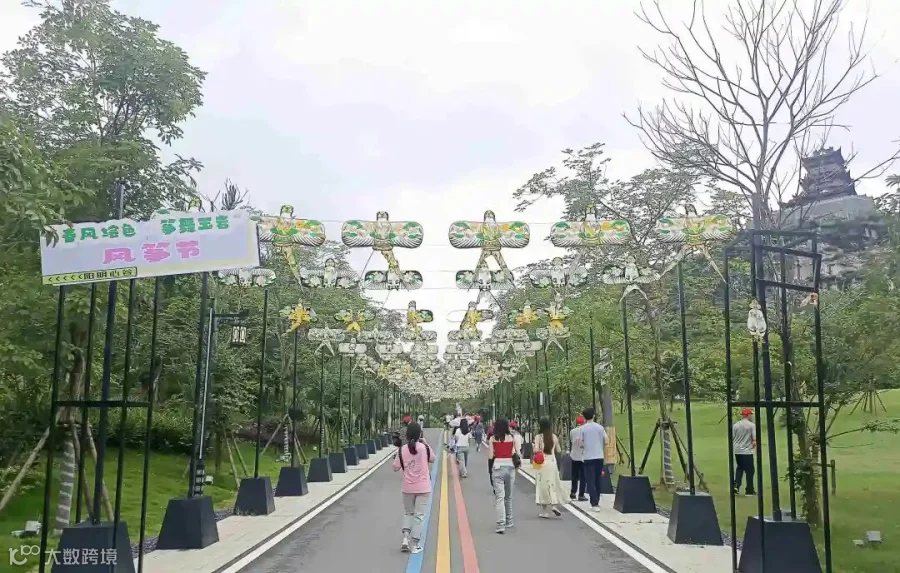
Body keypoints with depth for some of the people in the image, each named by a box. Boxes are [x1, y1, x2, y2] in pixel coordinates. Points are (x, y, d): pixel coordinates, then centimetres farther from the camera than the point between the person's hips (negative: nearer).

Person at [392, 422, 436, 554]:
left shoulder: (402, 450, -8)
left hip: (407, 488, 2)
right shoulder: (424, 448, -10)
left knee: (408, 513, 21)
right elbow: (432, 459, 9)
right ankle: (414, 544, 5)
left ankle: (405, 537, 5)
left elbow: (396, 468, -1)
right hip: (423, 487, -2)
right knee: (419, 515, 6)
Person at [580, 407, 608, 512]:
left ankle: (594, 504, -11)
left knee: (590, 481, -2)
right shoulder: (600, 427, 2)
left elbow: (581, 444, -6)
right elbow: (606, 442, 1)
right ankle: (596, 502, 24)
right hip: (599, 457, 3)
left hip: (588, 457, -3)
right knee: (597, 481, 15)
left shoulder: (583, 428, -5)